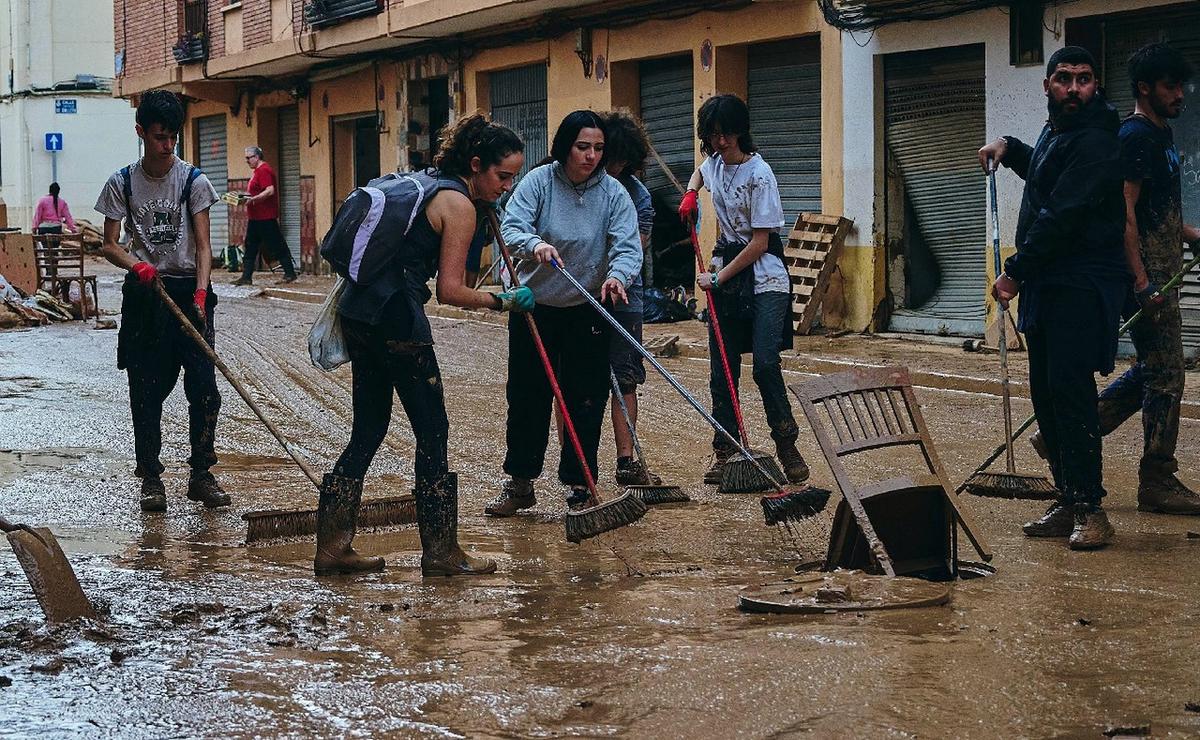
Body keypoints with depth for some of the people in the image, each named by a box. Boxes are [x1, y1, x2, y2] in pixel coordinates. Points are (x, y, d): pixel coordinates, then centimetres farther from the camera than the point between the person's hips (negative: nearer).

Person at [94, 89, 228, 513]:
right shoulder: (122, 183, 2)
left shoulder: (193, 181, -1)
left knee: (204, 387, -6)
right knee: (146, 391, 3)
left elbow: (202, 245, -4)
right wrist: (136, 265, -20)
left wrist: (200, 293, -18)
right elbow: (110, 244, 2)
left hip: (188, 290, 0)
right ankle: (150, 477, 11)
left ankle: (201, 474, 5)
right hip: (144, 293, 1)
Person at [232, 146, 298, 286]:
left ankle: (290, 273, 0)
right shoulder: (256, 171, 17)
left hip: (266, 218, -11)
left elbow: (270, 191, -26)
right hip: (255, 217, 11)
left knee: (277, 246, -5)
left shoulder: (264, 171, -15)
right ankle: (246, 277, 9)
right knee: (250, 248, 8)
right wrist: (245, 197, 11)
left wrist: (252, 199, -27)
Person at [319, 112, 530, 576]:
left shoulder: (421, 181, 18)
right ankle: (441, 552, 7)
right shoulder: (460, 205, -8)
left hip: (358, 309, 9)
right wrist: (503, 303, -2)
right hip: (397, 317, -9)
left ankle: (332, 546, 14)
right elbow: (450, 290, -11)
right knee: (432, 431, 1)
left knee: (369, 428, 13)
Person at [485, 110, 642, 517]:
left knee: (585, 400, 3)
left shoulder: (613, 193, -7)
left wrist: (617, 275, -39)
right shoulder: (539, 181, -8)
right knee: (526, 396, 8)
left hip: (587, 312, 0)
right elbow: (511, 228, -19)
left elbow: (628, 247, -17)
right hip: (534, 306, 0)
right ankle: (520, 484, 19)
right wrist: (535, 244, -42)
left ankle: (580, 486, 14)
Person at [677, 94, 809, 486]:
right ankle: (724, 450, 9)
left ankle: (786, 443, -2)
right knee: (722, 369, 3)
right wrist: (690, 195, 15)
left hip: (763, 278, -6)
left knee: (765, 364, -16)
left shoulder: (758, 174, -15)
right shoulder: (714, 162, 7)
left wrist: (719, 278, -13)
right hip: (724, 274, 7)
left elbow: (759, 242, -16)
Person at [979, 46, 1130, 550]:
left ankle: (1090, 508, -10)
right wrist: (1009, 148, 23)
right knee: (1045, 393, 10)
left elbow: (1063, 216, -21)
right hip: (1047, 285, 10)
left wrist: (1016, 272, -18)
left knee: (1069, 388, -14)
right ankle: (1068, 503, 17)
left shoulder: (1095, 141, -15)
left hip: (1081, 286, -10)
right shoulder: (1056, 132, 18)